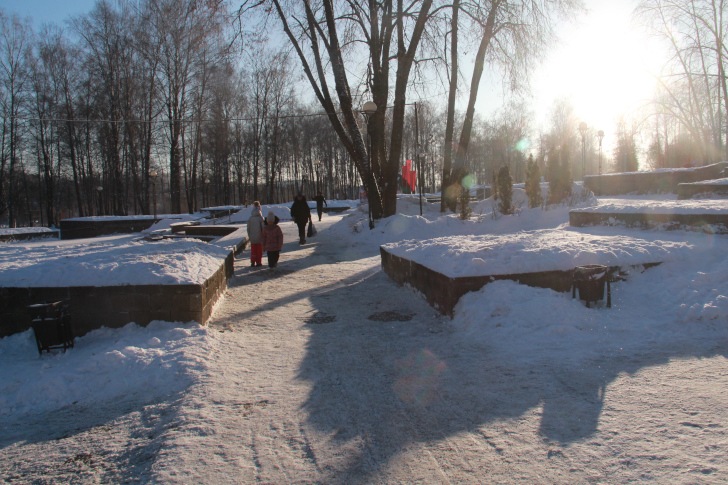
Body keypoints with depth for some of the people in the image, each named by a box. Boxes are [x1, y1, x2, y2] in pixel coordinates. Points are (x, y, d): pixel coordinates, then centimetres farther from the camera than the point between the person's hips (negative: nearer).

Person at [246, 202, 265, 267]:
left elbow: (248, 228, 5)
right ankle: (259, 262, 9)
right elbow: (263, 228, -10)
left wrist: (249, 236, 16)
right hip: (259, 237, -3)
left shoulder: (250, 219, -1)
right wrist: (263, 236, 0)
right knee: (259, 250, 6)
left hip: (252, 238, 3)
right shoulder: (261, 218, -12)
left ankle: (253, 262, 9)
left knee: (253, 250, 12)